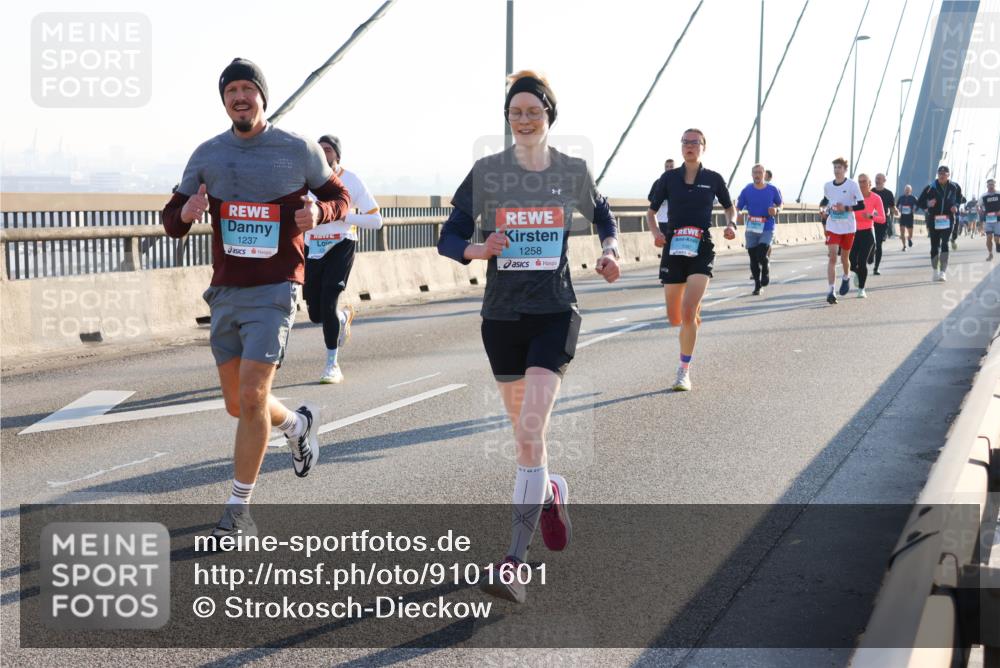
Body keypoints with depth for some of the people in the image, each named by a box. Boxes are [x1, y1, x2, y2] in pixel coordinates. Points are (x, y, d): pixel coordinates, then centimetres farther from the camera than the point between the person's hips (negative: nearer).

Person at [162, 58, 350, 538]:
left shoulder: (299, 151, -2)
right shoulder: (207, 155, 6)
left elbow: (338, 197, 10)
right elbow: (171, 219, 10)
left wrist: (319, 211, -13)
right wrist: (185, 213, -15)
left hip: (273, 292, -4)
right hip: (225, 294, 5)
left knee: (251, 396, -14)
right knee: (237, 403, 12)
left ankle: (239, 511, -2)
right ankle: (299, 425, 44)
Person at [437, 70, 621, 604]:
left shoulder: (573, 172, 3)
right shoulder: (486, 172, 1)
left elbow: (603, 218, 20)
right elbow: (448, 238, 1)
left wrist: (609, 249, 0)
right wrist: (478, 250, -20)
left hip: (555, 314, -2)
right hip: (502, 315, 2)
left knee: (530, 430, -16)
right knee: (523, 431, 14)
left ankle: (515, 563, -16)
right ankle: (549, 493, 47)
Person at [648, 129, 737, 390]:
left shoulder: (714, 179, 2)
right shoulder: (669, 178, 4)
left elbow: (730, 207, 16)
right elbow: (651, 211, 12)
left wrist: (731, 224, -5)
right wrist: (655, 232, -7)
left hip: (702, 251, -2)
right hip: (673, 250, 2)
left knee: (688, 313, -18)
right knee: (675, 319, 6)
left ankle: (684, 372, -6)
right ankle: (695, 311, 45)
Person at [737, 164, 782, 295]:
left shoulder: (772, 190, -1)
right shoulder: (747, 190, 0)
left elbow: (779, 204, 14)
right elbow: (738, 208, 2)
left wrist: (776, 210, -8)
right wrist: (741, 213, -21)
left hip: (767, 229, -2)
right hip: (751, 230, 2)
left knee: (762, 256, -17)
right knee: (753, 259, 6)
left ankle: (766, 272, 16)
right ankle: (757, 285, 23)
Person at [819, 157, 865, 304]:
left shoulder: (852, 185, -8)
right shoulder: (827, 185, 3)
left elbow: (861, 205, -9)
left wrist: (846, 208, -21)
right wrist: (822, 207, 3)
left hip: (848, 227, -1)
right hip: (832, 227, 1)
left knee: (844, 256, 12)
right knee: (832, 256, -12)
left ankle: (846, 277, 45)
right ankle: (831, 291, -16)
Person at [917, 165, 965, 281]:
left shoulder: (954, 187, 2)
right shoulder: (931, 188, -4)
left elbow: (960, 199, 21)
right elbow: (919, 202, 2)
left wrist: (956, 206, 1)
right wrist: (927, 204, -18)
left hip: (948, 220, 0)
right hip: (933, 220, 0)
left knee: (944, 244, -14)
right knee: (934, 246, 8)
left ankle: (943, 271, -18)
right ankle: (935, 271, 24)